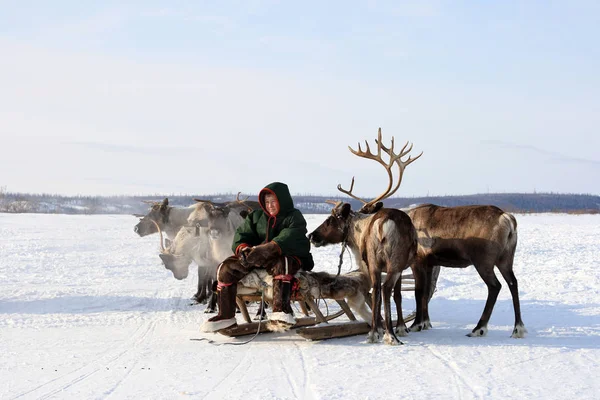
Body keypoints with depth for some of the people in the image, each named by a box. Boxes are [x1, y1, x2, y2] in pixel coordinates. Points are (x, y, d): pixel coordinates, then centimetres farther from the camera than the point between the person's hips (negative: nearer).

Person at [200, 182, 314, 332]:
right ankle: (225, 316, -8)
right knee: (226, 268, -13)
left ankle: (281, 311, -56)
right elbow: (242, 234, 7)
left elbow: (289, 239, -20)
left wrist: (266, 249, -37)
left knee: (281, 264, -42)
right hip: (257, 258, 5)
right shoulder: (257, 216, 17)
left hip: (288, 256, -5)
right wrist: (243, 248, -19)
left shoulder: (294, 217, -1)